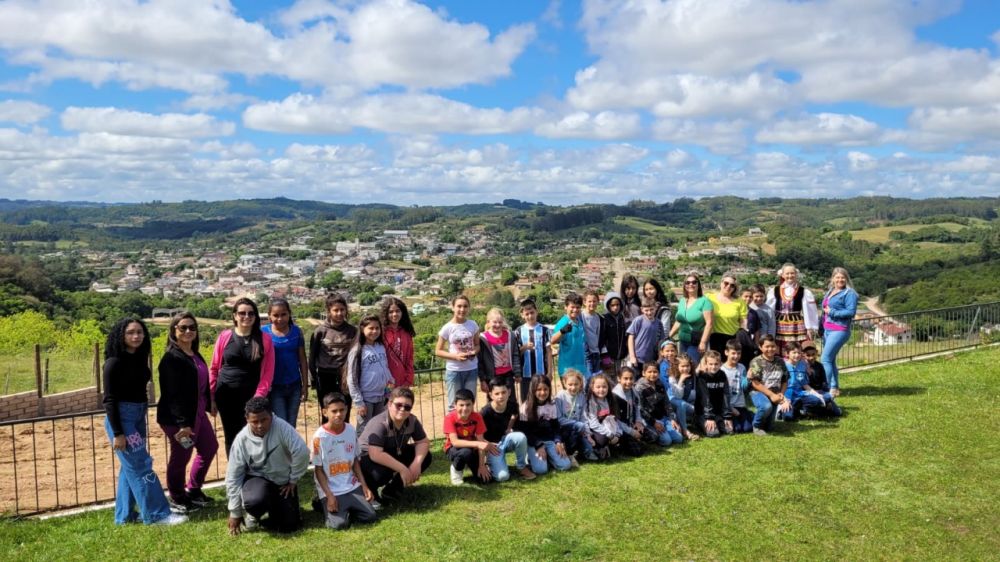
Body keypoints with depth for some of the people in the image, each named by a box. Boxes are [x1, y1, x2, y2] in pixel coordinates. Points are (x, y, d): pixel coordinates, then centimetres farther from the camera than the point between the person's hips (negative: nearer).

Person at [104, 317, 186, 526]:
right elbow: (109, 400, -15)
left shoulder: (139, 359, 8)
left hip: (138, 416, 8)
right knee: (141, 466, -6)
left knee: (130, 467, 13)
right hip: (121, 417, -8)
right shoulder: (114, 362, -13)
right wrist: (117, 433, -17)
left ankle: (125, 515, 22)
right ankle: (157, 514, -2)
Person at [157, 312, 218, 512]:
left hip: (197, 413, 10)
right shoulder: (171, 358, -18)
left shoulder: (195, 355, 10)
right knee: (180, 457, 4)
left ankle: (193, 490, 34)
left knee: (210, 447, 19)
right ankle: (177, 499, 23)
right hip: (177, 418, -10)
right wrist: (182, 423, -24)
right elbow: (173, 394, -22)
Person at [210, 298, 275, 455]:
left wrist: (258, 398, -11)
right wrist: (211, 397, 2)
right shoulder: (225, 336, 2)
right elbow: (214, 368, 6)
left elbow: (268, 372, -3)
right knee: (231, 437, 9)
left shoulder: (265, 339, -1)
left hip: (250, 395, -1)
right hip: (226, 395, 2)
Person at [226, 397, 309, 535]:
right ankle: (252, 514, 4)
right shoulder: (242, 439, -15)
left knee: (289, 526, -5)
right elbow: (233, 476, -8)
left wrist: (293, 480, -14)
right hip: (257, 478, 0)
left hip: (283, 481, 1)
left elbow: (302, 453, -25)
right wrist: (235, 513, -5)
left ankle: (272, 506, 28)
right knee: (255, 501, -35)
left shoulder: (282, 427, -22)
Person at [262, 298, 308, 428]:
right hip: (274, 387, -2)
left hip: (294, 385, 2)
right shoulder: (263, 332, -7)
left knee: (291, 426, 10)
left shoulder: (296, 331, -2)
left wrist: (305, 385, 4)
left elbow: (302, 359, 4)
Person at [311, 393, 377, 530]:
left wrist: (364, 486, 2)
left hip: (352, 486, 4)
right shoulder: (319, 436, -15)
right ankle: (325, 504, 9)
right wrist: (329, 496, -15)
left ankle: (347, 508, 17)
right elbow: (318, 470, -9)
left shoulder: (351, 431, -1)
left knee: (371, 517, -10)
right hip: (330, 490, -4)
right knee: (339, 524, -21)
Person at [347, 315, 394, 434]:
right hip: (366, 398, -6)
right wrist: (358, 402, -14)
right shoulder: (357, 351, -11)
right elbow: (352, 379, -11)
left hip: (381, 397, 6)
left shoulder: (381, 347, 6)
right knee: (364, 431, 0)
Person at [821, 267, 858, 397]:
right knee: (830, 360, 12)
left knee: (825, 359, -14)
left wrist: (832, 312, -14)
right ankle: (834, 388, 20)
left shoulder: (849, 293, -7)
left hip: (839, 331, -8)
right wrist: (821, 327, 10)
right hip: (827, 330, 8)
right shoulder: (829, 292, 16)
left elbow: (851, 312, -16)